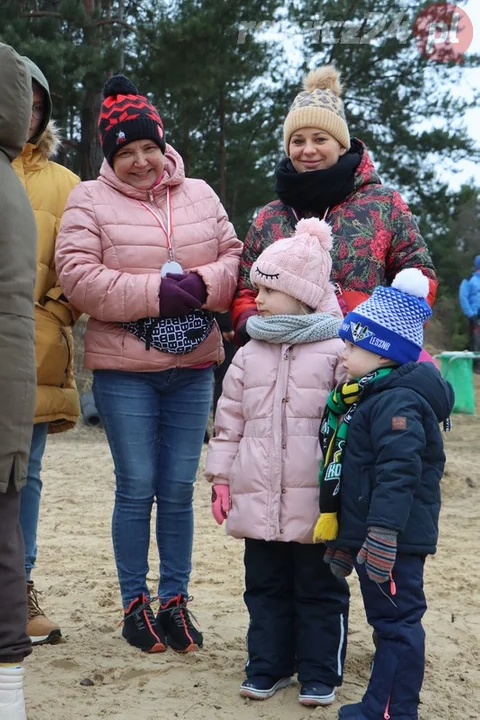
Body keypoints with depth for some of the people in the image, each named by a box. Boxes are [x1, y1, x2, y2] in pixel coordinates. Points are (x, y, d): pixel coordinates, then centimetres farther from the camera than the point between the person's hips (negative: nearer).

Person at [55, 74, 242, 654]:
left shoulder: (199, 195, 10)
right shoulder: (90, 200, -1)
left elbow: (234, 258, 8)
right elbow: (78, 276, -12)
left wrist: (202, 284, -15)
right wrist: (156, 292, -19)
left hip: (192, 367, 3)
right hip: (123, 371, -3)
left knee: (178, 490, 8)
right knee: (137, 489, 1)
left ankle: (175, 601, 20)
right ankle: (134, 605, 16)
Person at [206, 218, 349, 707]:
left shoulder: (337, 353, -7)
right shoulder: (249, 354, 7)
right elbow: (229, 422, 11)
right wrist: (221, 478, 8)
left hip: (316, 501, -4)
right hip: (258, 498, 5)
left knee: (320, 590, 8)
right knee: (266, 587, 15)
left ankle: (320, 673, 21)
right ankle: (267, 666, 28)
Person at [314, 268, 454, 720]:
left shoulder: (397, 403, -18)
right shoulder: (368, 398, 15)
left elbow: (397, 475, -27)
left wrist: (382, 537, -30)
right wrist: (345, 539, 26)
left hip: (393, 542, -11)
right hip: (369, 536, 11)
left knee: (397, 623, -2)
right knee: (388, 621, 17)